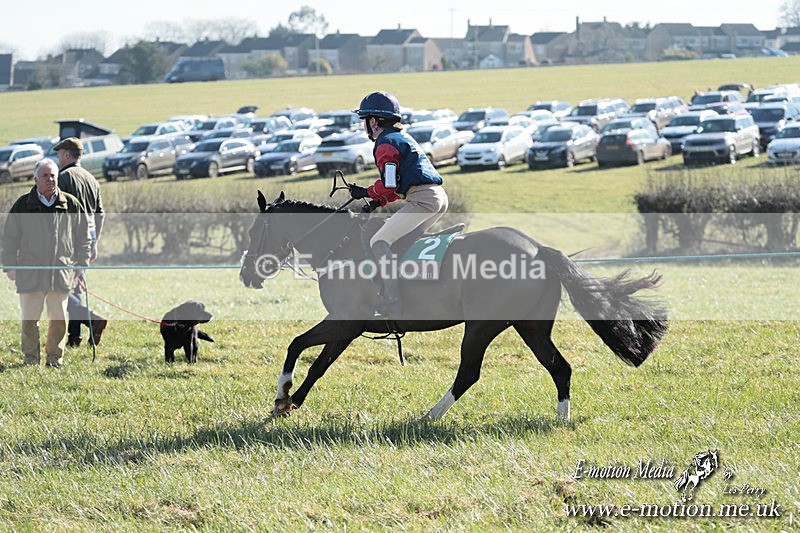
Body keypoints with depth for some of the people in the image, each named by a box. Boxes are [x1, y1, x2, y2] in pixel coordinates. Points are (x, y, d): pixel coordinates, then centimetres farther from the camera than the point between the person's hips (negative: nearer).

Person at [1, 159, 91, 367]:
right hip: (30, 273, -1)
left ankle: (55, 356, 17)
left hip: (61, 273, 1)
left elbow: (84, 238, 13)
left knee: (59, 318, 5)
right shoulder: (23, 205, 4)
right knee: (29, 318, 3)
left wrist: (82, 265, 8)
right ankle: (30, 356, 13)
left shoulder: (71, 205, 6)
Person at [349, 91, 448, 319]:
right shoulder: (403, 137, 26)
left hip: (423, 200, -10)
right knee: (402, 239, 24)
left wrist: (366, 192, 4)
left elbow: (389, 184, -13)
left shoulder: (385, 144, -5)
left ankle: (391, 304, -21)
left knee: (379, 242, -11)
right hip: (439, 197, 10)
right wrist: (378, 201, 17)